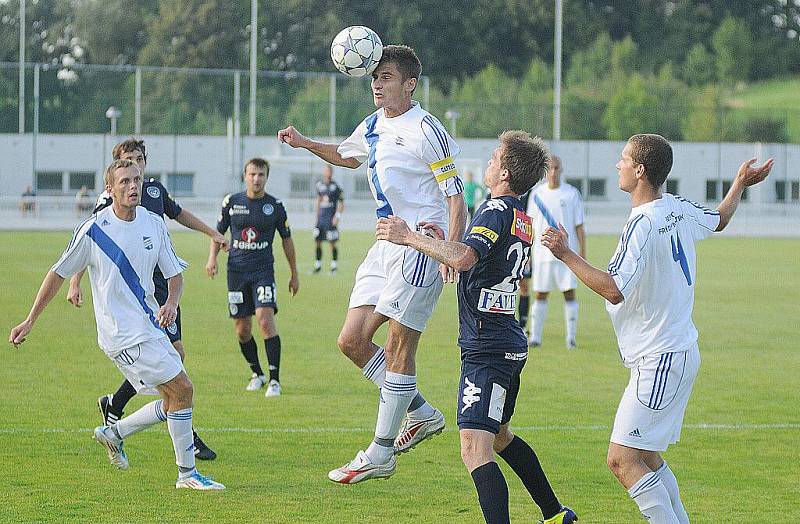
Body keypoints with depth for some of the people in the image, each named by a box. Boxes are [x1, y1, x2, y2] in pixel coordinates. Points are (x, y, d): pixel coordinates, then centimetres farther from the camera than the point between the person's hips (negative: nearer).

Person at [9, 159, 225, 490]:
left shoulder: (154, 224, 5)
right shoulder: (93, 230, -11)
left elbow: (174, 274, 12)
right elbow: (59, 273, -1)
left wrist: (171, 303, -11)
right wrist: (30, 321, 3)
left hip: (150, 326, 7)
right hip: (122, 334, -7)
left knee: (174, 401, 6)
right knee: (182, 389, -13)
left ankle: (114, 433, 25)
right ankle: (187, 473, -3)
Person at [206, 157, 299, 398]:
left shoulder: (275, 206, 0)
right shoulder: (231, 202, 3)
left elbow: (286, 239, 10)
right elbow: (218, 232, 14)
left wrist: (294, 274, 14)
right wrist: (213, 258, -3)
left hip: (263, 270, -2)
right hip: (236, 270, 2)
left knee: (265, 320, -18)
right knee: (242, 330, 4)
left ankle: (274, 380, -15)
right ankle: (257, 374, 25)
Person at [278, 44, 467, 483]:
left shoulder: (425, 130, -12)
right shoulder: (372, 127, 13)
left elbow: (455, 195, -13)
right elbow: (348, 156, 37)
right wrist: (306, 144, 23)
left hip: (422, 245, -9)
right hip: (387, 245, 9)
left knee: (399, 344, -6)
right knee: (352, 340, 4)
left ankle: (380, 454, -1)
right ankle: (421, 413, 19)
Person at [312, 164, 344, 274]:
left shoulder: (336, 187, -5)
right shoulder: (319, 185, 10)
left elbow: (341, 204, -2)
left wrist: (337, 216, -13)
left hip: (331, 219, -5)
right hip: (321, 218, 5)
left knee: (332, 243, -3)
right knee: (318, 242, 5)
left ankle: (334, 266, 4)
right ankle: (318, 265, 14)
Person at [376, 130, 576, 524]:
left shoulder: (496, 211, -15)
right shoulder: (523, 218, 15)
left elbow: (463, 258, -33)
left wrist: (409, 237, -24)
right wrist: (445, 242, 18)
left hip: (486, 349, -10)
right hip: (510, 344, 10)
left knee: (475, 448, -18)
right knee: (499, 436, 28)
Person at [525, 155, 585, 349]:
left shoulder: (572, 193, 1)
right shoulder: (536, 194, 6)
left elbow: (579, 226, 2)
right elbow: (530, 226, 11)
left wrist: (583, 253, -3)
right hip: (542, 253, 2)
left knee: (569, 293, -5)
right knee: (540, 295, 3)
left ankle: (571, 337, 0)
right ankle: (535, 337, 7)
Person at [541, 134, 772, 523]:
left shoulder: (642, 225, -21)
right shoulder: (679, 209, 5)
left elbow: (614, 290, -28)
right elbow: (720, 219, 27)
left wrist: (566, 255, -21)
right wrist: (740, 184, 45)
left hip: (661, 360, -10)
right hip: (679, 352, 10)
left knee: (623, 460, -13)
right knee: (647, 458, 17)